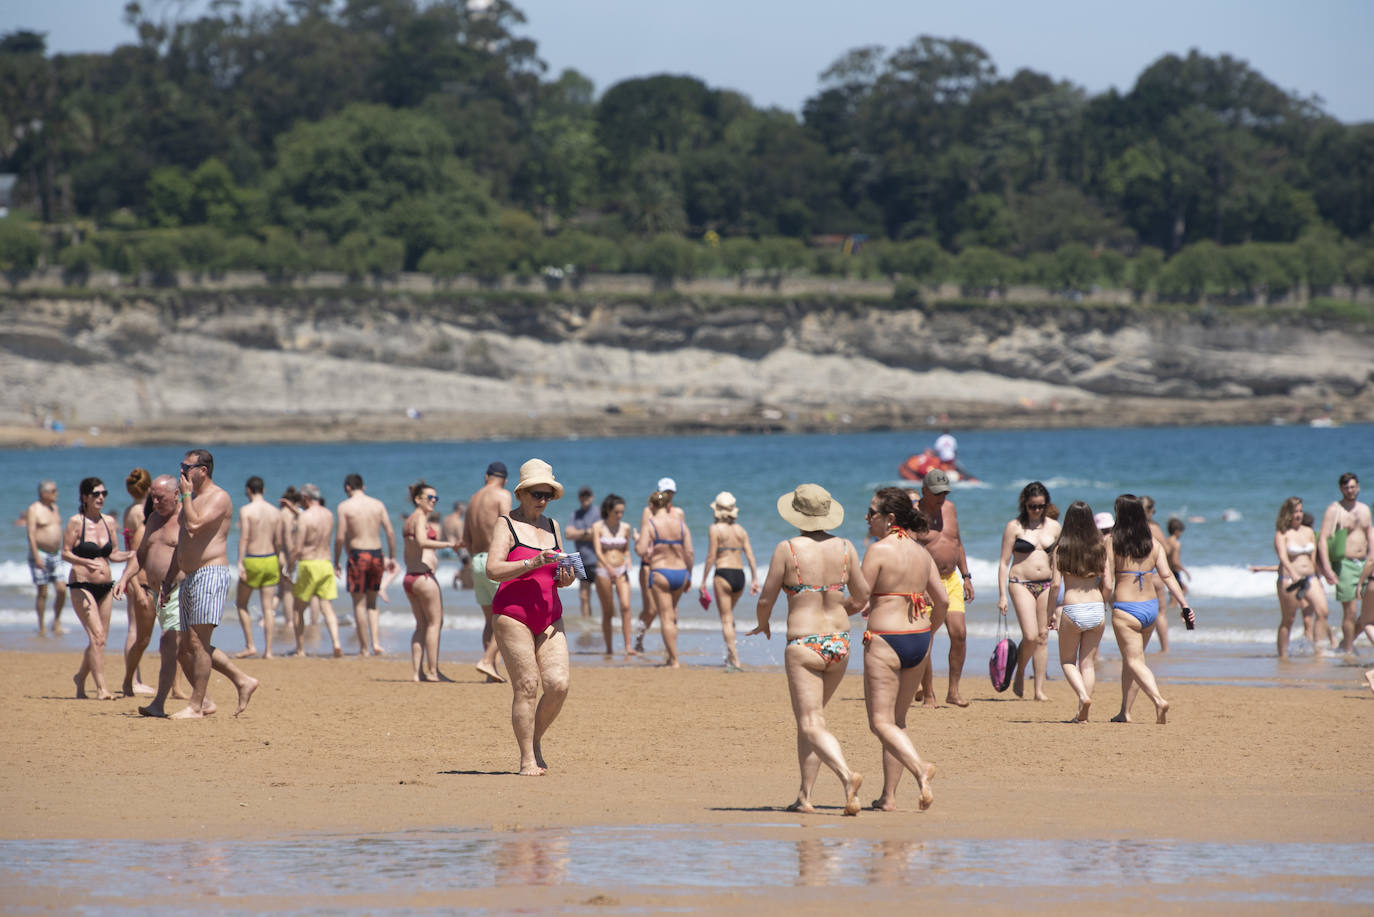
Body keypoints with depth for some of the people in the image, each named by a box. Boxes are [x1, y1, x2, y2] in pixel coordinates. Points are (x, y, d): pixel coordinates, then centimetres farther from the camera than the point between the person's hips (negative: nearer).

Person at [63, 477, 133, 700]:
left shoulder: (108, 521, 9)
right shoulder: (76, 522, -7)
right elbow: (65, 553, -8)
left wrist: (133, 554, -2)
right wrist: (85, 562, -25)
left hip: (105, 587, 6)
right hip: (82, 585, -6)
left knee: (100, 640, 9)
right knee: (97, 636, -17)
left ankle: (81, 677, 32)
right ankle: (101, 688, -18)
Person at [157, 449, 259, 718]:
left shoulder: (218, 497, -8)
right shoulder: (194, 499, 21)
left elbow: (194, 525, -25)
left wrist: (186, 495, -11)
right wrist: (167, 583, 22)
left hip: (211, 574, -10)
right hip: (190, 579, 10)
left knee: (197, 642, -12)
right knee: (186, 647, 8)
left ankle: (196, 705, -10)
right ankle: (242, 681, 16)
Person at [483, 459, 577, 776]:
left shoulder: (552, 527, 17)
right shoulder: (506, 525, -2)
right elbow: (493, 569, -15)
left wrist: (565, 578, -2)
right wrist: (532, 563, -25)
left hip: (549, 616, 6)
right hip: (513, 615, -5)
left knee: (558, 684, -7)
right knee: (526, 686, -9)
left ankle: (535, 739, 16)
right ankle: (527, 759, -3)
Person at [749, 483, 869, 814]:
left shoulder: (787, 549, -9)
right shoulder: (844, 548, 2)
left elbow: (766, 600, -4)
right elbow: (862, 598, 10)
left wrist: (762, 624, 18)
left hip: (803, 646, -5)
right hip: (839, 643, 5)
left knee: (812, 726, -7)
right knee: (809, 718, 19)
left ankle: (847, 775, -31)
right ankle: (804, 795, 18)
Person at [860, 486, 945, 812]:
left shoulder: (879, 550, -12)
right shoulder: (921, 552, 8)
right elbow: (942, 600, 9)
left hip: (885, 641, -7)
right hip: (918, 641, 7)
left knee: (881, 722, -3)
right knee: (898, 720, 16)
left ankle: (920, 768, -27)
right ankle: (888, 795, 16)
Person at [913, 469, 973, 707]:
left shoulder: (949, 507, 10)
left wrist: (966, 576, 16)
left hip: (951, 580, 5)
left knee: (959, 634, -6)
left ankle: (953, 691, 3)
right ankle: (928, 695, 4)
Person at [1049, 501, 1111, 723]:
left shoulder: (1061, 549, -3)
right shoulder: (1099, 548, 3)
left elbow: (1056, 584, -8)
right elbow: (1108, 585, 2)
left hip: (1072, 610, -2)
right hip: (1096, 609, 2)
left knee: (1067, 661, 15)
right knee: (1088, 662, 13)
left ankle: (1083, 695, -11)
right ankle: (1083, 713, 8)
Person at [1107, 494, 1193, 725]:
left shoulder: (1113, 543, -9)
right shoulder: (1153, 543, 3)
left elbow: (1108, 581, -11)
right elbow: (1167, 575, -2)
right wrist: (1184, 604, -3)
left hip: (1125, 608, -5)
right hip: (1151, 606, 5)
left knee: (1134, 661, -4)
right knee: (1131, 659, 19)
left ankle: (1159, 700, -27)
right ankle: (1125, 712, 23)